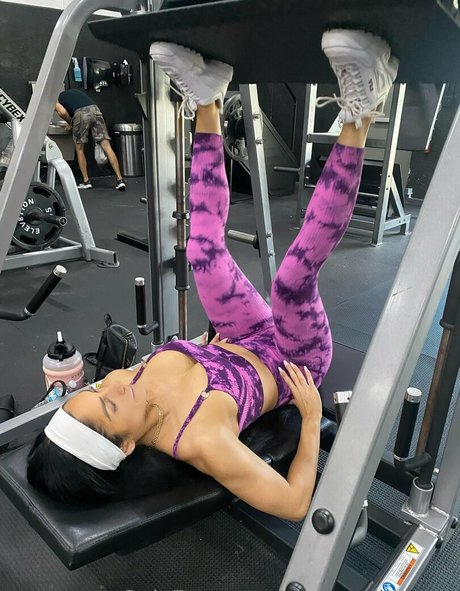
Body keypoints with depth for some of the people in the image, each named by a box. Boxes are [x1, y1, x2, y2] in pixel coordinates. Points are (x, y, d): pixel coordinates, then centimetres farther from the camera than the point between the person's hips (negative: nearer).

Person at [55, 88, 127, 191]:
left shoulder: (56, 99, 23)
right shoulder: (75, 91, 39)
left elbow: (62, 112, 2)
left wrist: (70, 123, 20)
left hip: (80, 113, -4)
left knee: (79, 149, 14)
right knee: (107, 146, -4)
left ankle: (86, 181, 14)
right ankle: (120, 180, -12)